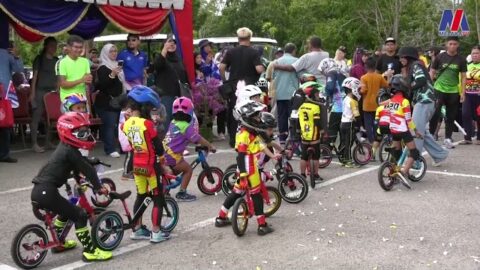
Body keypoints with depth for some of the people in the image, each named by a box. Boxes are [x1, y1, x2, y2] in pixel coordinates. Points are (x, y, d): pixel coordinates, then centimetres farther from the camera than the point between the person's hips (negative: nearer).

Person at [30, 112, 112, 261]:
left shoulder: (65, 147, 17)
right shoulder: (70, 151, -12)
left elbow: (78, 165, 33)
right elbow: (87, 169, -11)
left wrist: (79, 180, 42)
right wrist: (98, 187, -5)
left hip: (40, 190, 10)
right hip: (46, 192, -10)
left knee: (67, 210, 31)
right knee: (79, 215, -5)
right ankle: (90, 251, -2)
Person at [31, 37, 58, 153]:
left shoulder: (56, 60, 14)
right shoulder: (39, 59, 0)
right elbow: (35, 76, -3)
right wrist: (32, 92, -9)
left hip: (53, 91, 5)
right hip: (40, 91, -5)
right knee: (36, 117, -5)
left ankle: (48, 141, 15)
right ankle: (34, 143, -3)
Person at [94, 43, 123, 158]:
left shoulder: (116, 65, 18)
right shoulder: (103, 68, -8)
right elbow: (102, 85, -20)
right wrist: (112, 74, -29)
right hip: (106, 102, -8)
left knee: (117, 124, 5)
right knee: (110, 125, -14)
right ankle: (111, 149, -15)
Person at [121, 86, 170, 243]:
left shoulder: (126, 124, 0)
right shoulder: (147, 124, -19)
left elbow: (129, 145, 9)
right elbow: (158, 148, -14)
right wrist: (161, 153, 4)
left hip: (137, 165, 6)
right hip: (150, 165, -6)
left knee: (140, 196, 19)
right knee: (158, 199, 5)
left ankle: (137, 230, 25)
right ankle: (156, 233, 6)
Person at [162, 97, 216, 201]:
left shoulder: (173, 123, 11)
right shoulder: (187, 126, -11)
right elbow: (198, 139, -13)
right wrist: (210, 146, -2)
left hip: (163, 153, 8)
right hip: (172, 156, -8)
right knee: (188, 169, 7)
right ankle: (182, 193, 7)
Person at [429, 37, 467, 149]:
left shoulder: (461, 60, 2)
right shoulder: (440, 57, -1)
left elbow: (463, 77, 5)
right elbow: (432, 72, 3)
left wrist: (463, 92, -1)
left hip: (453, 91, 2)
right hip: (439, 89, -2)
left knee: (451, 116, 7)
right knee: (435, 113, -5)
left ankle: (448, 138, 16)